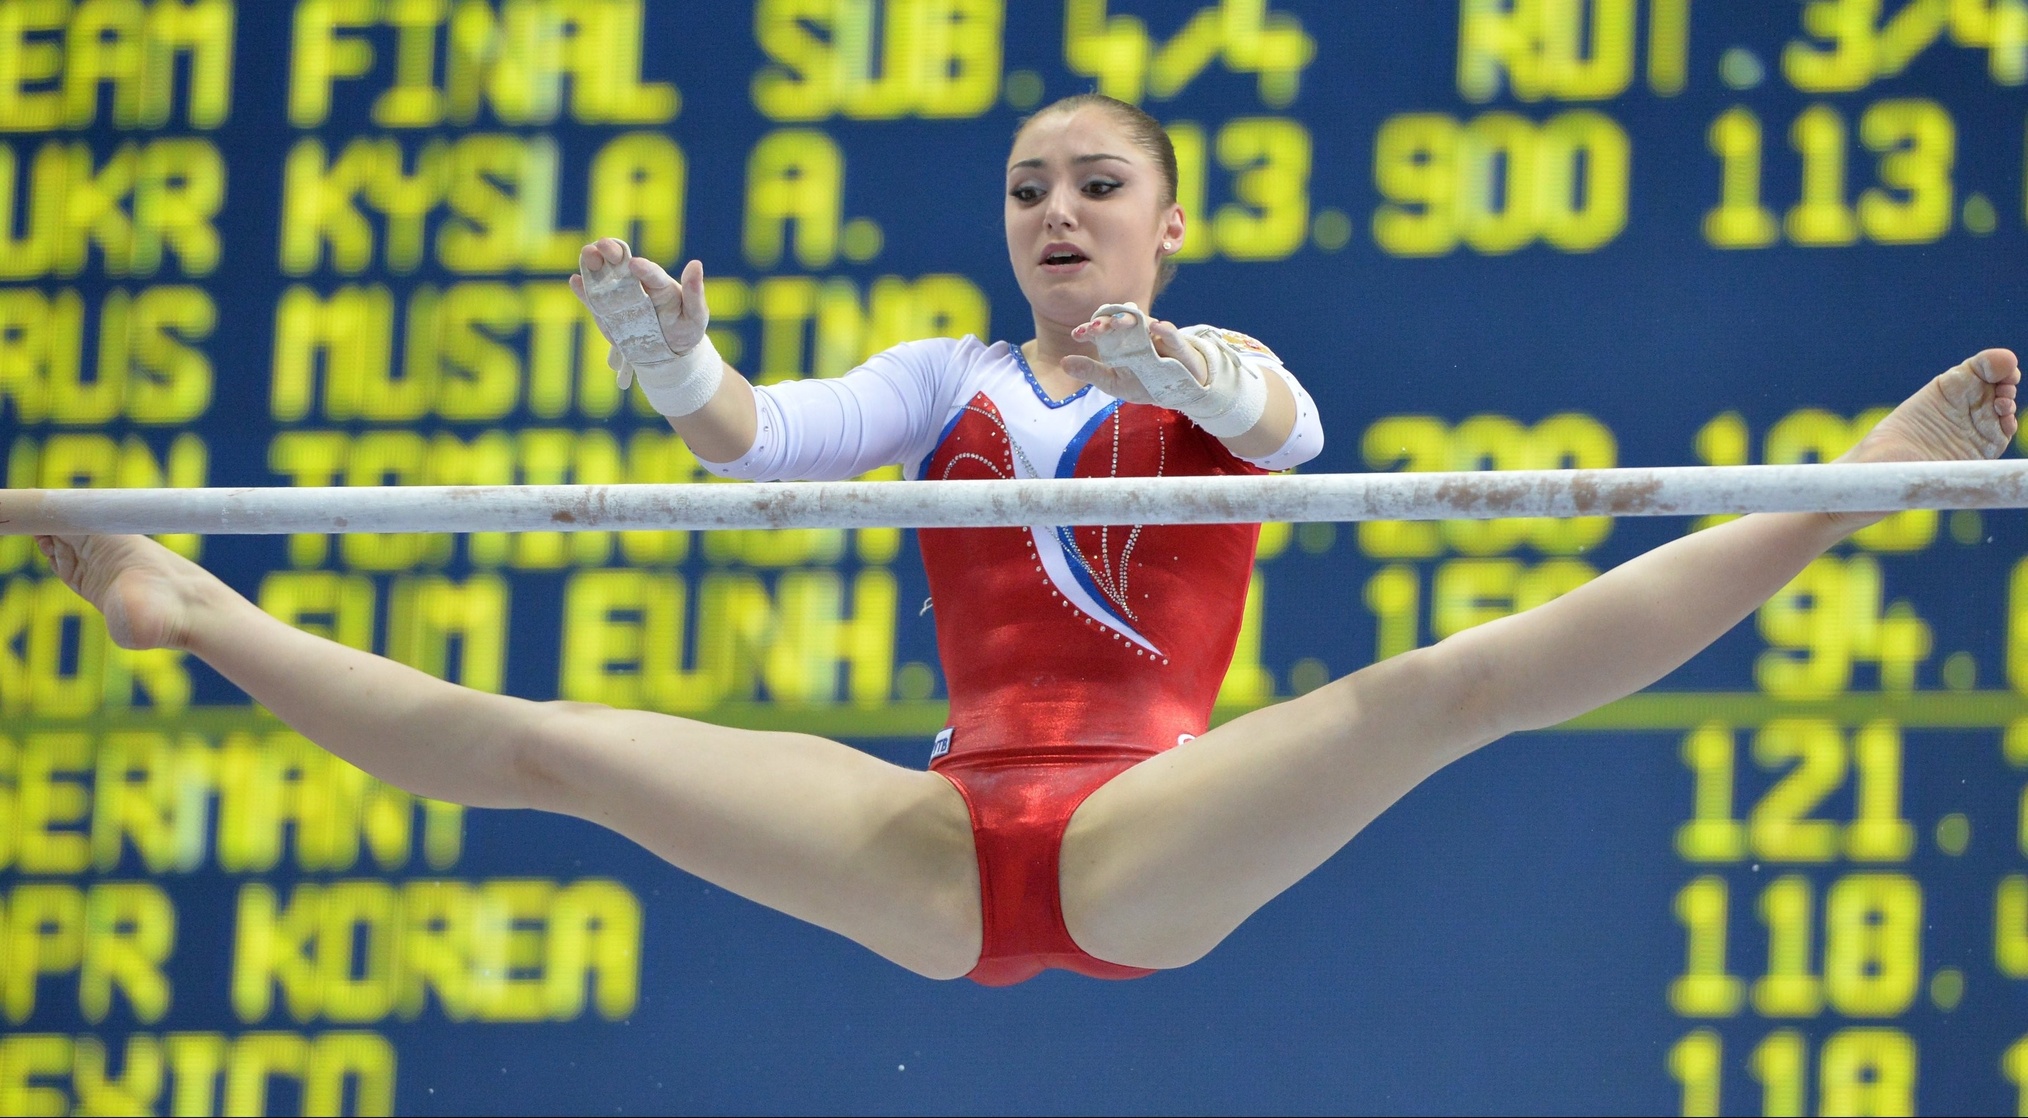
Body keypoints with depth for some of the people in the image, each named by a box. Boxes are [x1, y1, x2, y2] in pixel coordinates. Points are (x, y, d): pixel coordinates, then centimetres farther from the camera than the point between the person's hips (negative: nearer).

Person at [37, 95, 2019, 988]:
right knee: (523, 742, -8)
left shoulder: (1214, 375, 12)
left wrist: (1205, 387, -39)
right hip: (946, 853, 3)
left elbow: (1292, 430, -14)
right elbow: (749, 436, 2)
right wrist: (669, 364, -22)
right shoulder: (946, 381, 20)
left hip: (1155, 842, -3)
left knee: (1441, 682, -28)